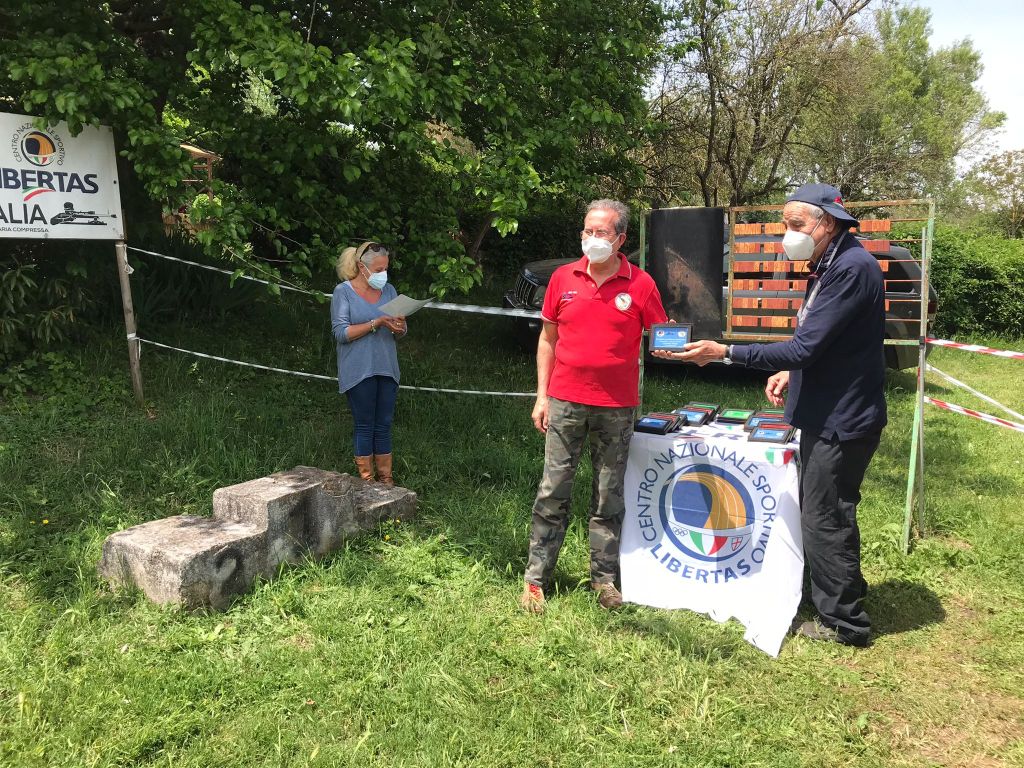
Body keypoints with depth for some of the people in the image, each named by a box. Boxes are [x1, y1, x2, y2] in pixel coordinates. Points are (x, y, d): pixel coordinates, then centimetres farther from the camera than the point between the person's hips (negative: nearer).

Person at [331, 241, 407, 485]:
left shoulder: (389, 290, 10)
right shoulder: (343, 292, -5)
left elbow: (402, 332, 11)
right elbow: (341, 332, -14)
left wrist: (399, 327, -13)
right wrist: (377, 323, -20)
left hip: (386, 369, 5)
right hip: (359, 371, -5)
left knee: (384, 425, 9)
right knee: (365, 426, 1)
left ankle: (386, 479, 16)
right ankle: (366, 481, 10)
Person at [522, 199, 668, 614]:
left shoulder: (640, 284, -2)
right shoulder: (563, 278, 3)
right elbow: (547, 339, 8)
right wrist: (542, 395, 5)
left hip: (616, 407, -1)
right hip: (565, 401, 1)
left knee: (609, 498, 9)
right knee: (552, 493, 4)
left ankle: (604, 578, 23)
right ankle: (535, 578, 15)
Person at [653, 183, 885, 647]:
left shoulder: (852, 268, -22)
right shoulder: (828, 266, 11)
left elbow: (805, 348, -26)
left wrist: (725, 353, -23)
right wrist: (792, 372, 4)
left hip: (843, 421, -10)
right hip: (826, 415, 10)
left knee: (824, 520, 0)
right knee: (821, 514, 19)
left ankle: (844, 623, 16)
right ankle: (844, 597, 36)